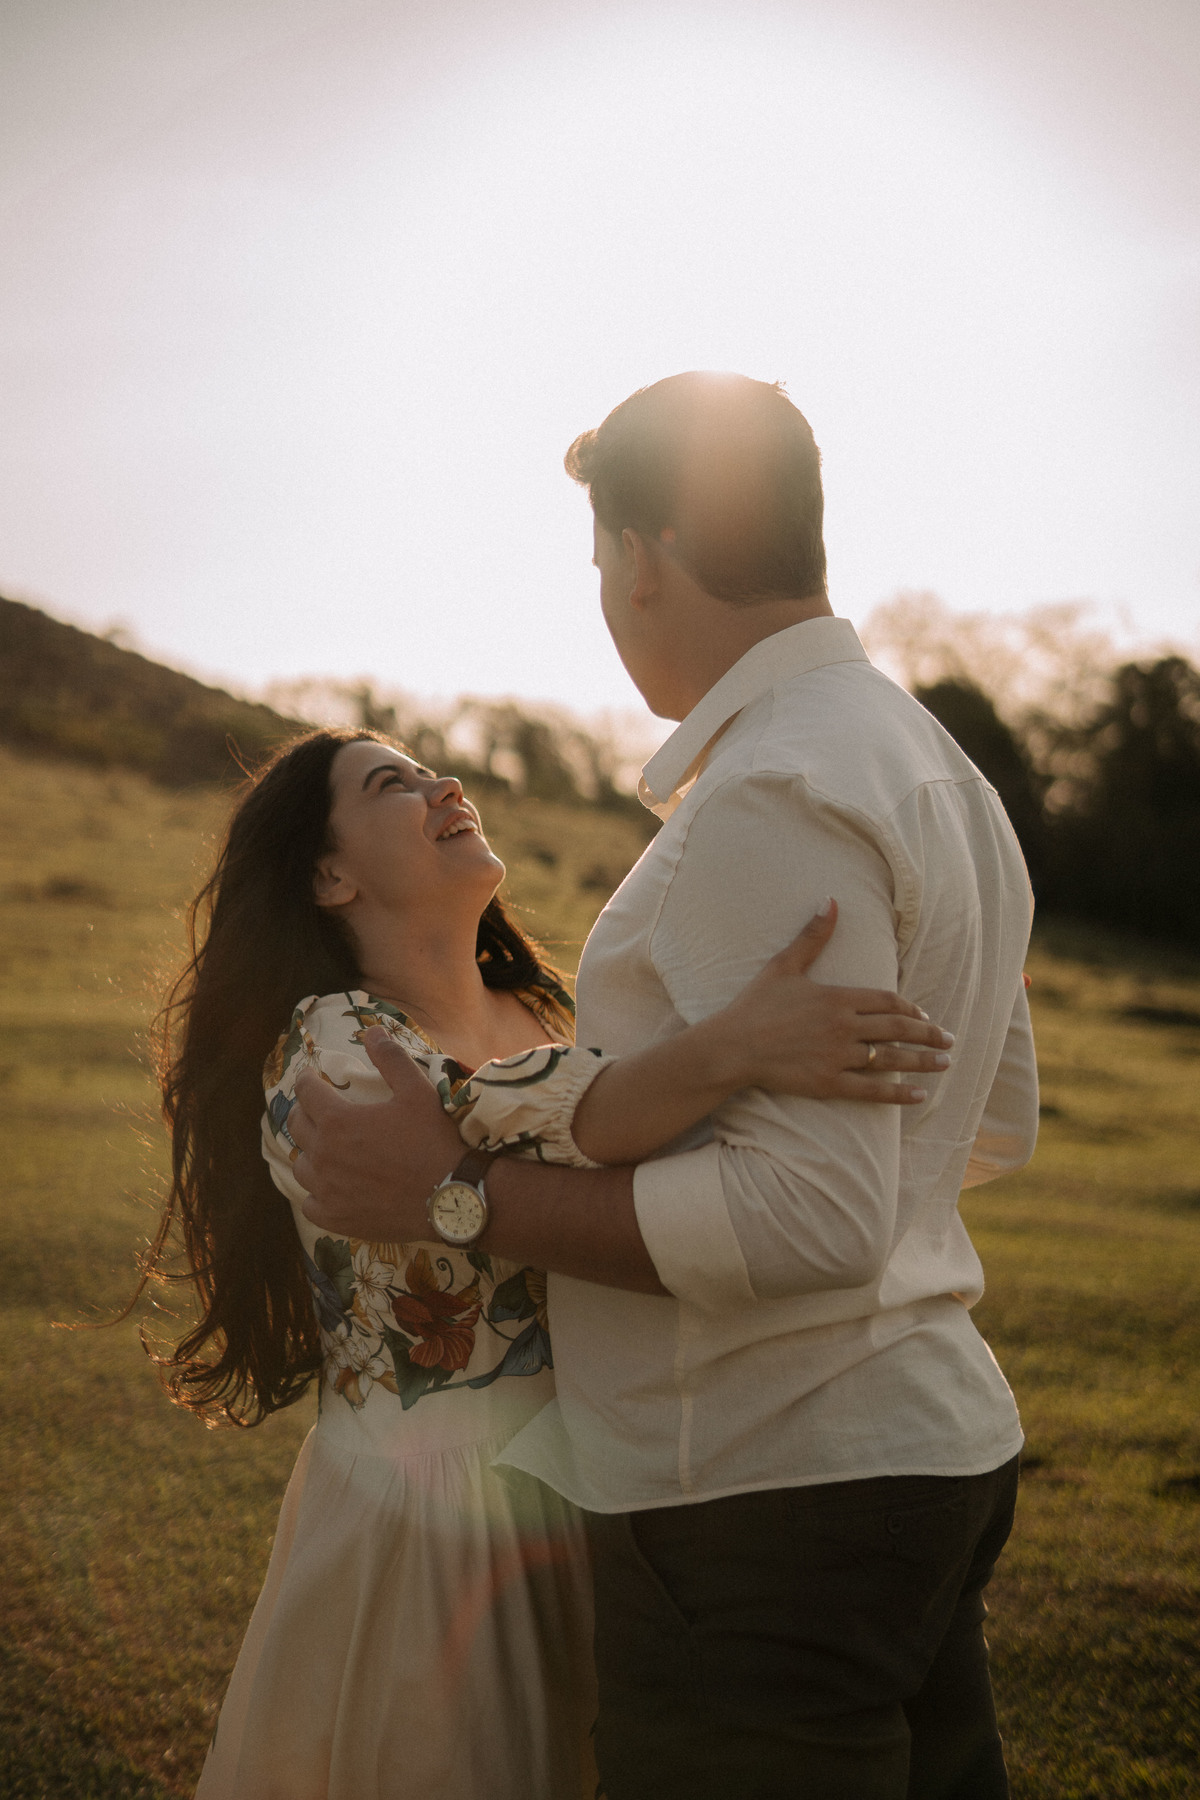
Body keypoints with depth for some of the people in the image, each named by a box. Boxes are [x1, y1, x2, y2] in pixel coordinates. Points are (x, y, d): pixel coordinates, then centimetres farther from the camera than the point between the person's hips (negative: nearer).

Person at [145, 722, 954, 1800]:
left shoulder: (543, 1020, 7)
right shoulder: (330, 1050, -16)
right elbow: (498, 1120, -35)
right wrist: (731, 1051, -48)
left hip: (585, 1504, 7)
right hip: (425, 1538, -6)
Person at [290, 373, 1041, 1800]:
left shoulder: (772, 799, -20)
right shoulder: (942, 772, 12)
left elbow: (817, 1220, -26)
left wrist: (457, 1195, -19)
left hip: (776, 1498, -10)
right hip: (931, 1442, 10)